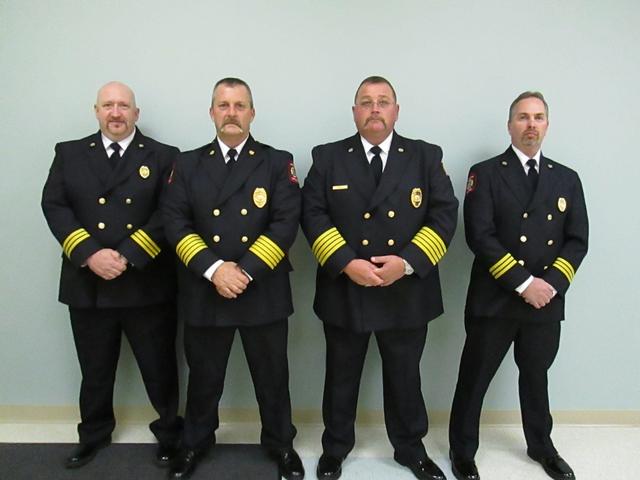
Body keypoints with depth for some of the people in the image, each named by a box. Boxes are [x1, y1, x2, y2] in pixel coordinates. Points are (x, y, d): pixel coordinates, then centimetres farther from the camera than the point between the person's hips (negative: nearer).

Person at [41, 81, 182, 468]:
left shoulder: (163, 157, 2)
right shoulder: (69, 153, 9)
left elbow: (168, 215, -9)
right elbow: (55, 206, -2)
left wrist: (127, 257, -18)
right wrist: (89, 254, -16)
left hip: (147, 285, -2)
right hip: (87, 284, 3)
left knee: (159, 367, 10)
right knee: (95, 370, 19)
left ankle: (170, 434, 31)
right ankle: (94, 435, 40)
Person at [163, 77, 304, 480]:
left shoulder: (278, 162, 1)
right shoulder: (188, 164, 6)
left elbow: (286, 223, -9)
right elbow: (176, 223, -3)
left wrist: (246, 271, -17)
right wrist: (214, 269, -16)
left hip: (263, 293, -1)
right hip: (204, 292, 2)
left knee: (272, 377, 13)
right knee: (203, 377, 17)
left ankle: (281, 443, 35)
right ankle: (196, 443, 40)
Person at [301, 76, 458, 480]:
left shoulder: (427, 156, 3)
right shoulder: (328, 157, 3)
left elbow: (444, 214, -4)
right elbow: (313, 214, -5)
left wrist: (407, 262, -16)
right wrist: (346, 263, -17)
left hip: (407, 292, 1)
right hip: (344, 291, 0)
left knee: (405, 376, 16)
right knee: (341, 376, 15)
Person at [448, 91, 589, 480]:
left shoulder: (567, 179, 9)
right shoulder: (485, 174, -3)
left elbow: (577, 240, 4)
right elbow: (480, 236, -13)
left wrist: (551, 283, -12)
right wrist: (523, 283, -18)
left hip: (547, 301, 4)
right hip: (494, 301, -3)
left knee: (536, 377, 21)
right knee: (474, 380, 8)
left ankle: (541, 446, 43)